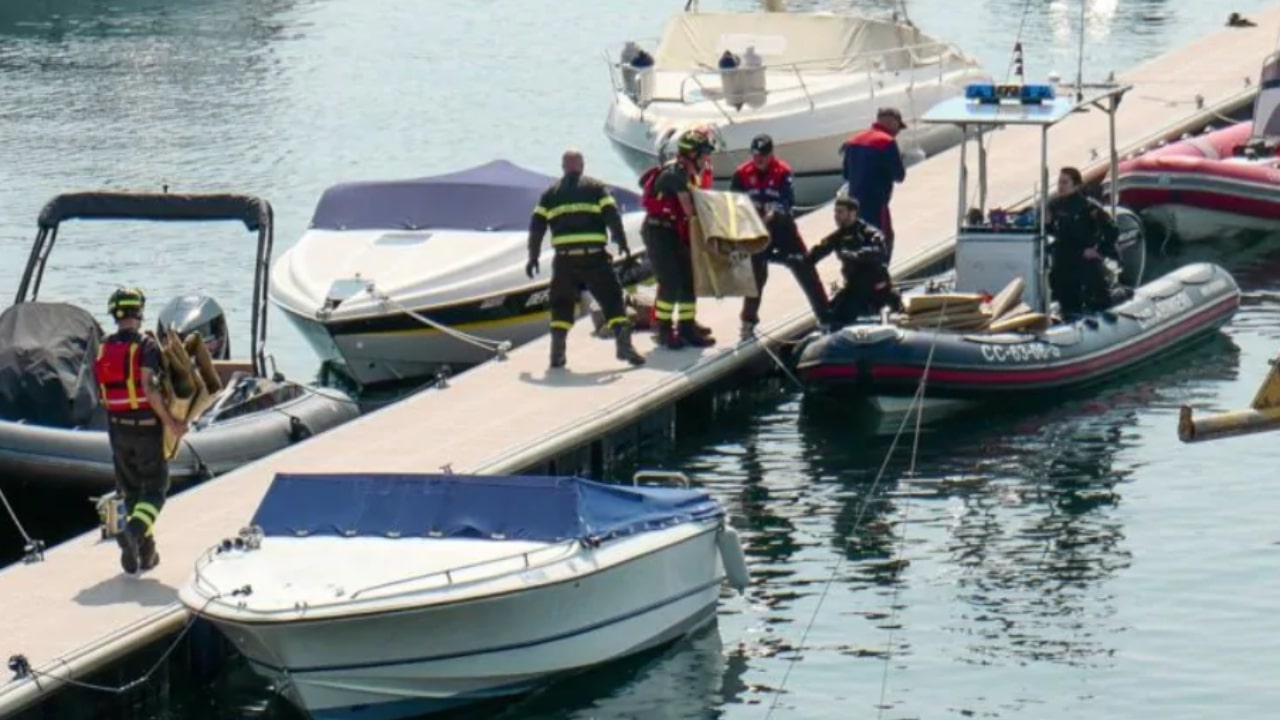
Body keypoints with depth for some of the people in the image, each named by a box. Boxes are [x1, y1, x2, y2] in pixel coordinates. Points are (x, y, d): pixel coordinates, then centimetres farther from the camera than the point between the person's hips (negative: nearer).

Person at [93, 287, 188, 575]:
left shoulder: (103, 349, 5)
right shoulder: (146, 345, -13)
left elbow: (102, 394, 9)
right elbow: (149, 388, -22)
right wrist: (171, 423, -18)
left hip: (117, 428, 5)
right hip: (146, 426, -5)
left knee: (130, 490, 14)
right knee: (155, 489, 4)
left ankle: (146, 552, 14)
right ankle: (135, 531, -23)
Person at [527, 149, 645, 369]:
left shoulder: (550, 193, 13)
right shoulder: (596, 188, 7)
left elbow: (536, 226, 10)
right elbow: (612, 216, -4)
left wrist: (533, 257, 16)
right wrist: (622, 243, 3)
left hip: (564, 258, 2)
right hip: (594, 256, -2)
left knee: (561, 303, 15)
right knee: (612, 298, 4)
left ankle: (557, 353, 7)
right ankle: (624, 343, -9)